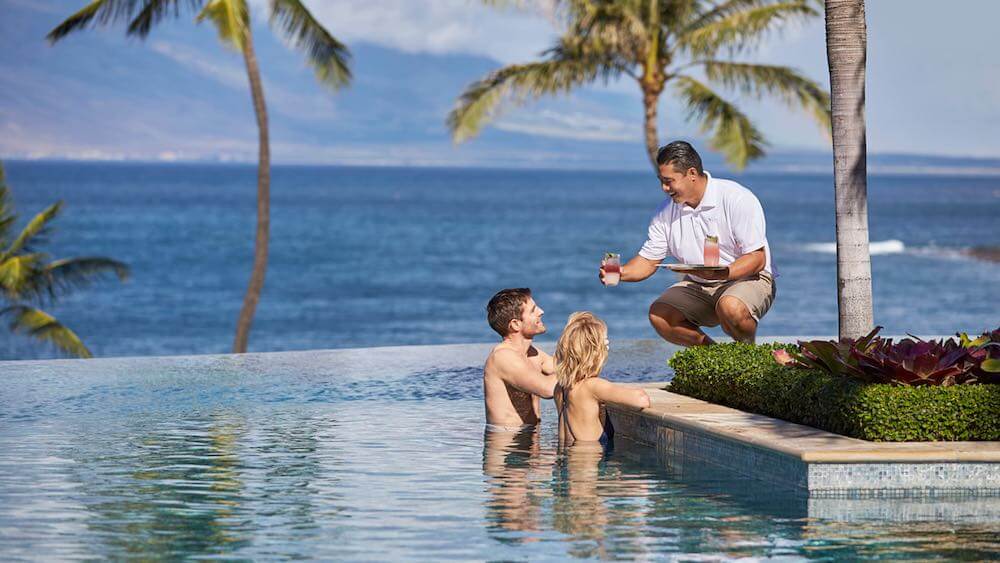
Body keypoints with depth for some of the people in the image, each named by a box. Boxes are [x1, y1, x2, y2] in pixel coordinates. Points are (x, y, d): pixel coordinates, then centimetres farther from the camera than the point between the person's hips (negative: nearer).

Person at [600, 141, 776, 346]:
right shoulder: (665, 212, 3)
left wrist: (723, 273, -36)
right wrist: (621, 272, -16)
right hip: (698, 287, 6)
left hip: (747, 278, -5)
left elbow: (757, 259, -18)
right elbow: (648, 260, 6)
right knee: (658, 315, -18)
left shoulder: (737, 199, -15)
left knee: (731, 307, -38)